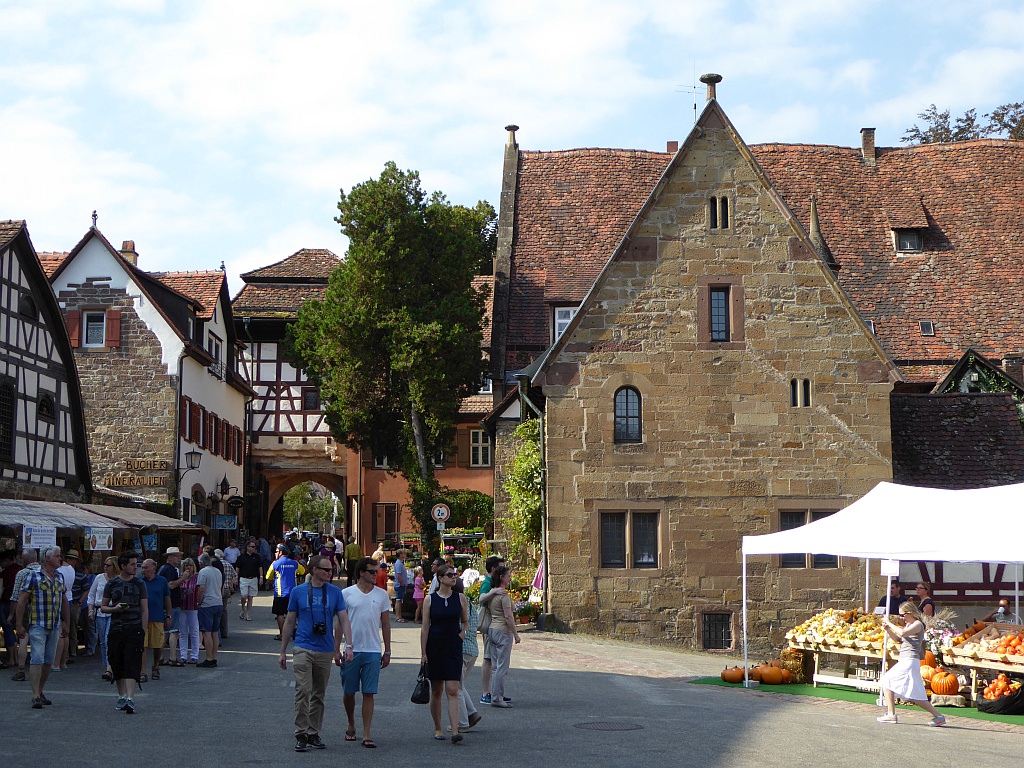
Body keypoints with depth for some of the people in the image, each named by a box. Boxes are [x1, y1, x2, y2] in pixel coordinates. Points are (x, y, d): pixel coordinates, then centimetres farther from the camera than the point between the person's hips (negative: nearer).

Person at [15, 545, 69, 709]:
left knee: (49, 661, 9)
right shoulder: (33, 576, -5)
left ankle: (40, 691, 21)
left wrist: (66, 624, 20)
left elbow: (64, 602, 21)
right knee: (37, 659, -11)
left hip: (55, 627, 6)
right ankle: (35, 696, -13)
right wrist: (19, 625, -11)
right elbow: (22, 600, -7)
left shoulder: (59, 578, 14)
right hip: (38, 626, -6)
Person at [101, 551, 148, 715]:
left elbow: (144, 609, 6)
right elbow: (103, 607, 11)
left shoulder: (139, 584, 5)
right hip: (116, 629, 2)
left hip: (134, 629, -2)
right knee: (117, 664, 8)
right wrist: (115, 608, -10)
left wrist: (143, 631, -1)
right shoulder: (111, 584, 7)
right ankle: (121, 696, 23)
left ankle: (130, 699, -17)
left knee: (132, 664, -11)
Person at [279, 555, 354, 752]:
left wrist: (348, 646, -10)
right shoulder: (298, 592, 1)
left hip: (325, 651, 2)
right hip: (303, 649, -2)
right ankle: (301, 734, -7)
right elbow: (290, 622, 8)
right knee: (303, 691, -12)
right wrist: (283, 651, 8)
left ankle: (314, 734, 19)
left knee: (319, 695, 9)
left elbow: (343, 620, 3)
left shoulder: (335, 593, 5)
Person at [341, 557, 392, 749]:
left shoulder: (382, 595, 6)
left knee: (369, 693, -3)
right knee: (349, 692, 7)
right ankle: (351, 726, 29)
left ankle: (366, 735, 0)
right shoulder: (347, 593, 1)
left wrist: (387, 651, 9)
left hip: (373, 652, 0)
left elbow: (385, 624, 11)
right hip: (351, 650, 0)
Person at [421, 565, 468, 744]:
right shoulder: (430, 599, -1)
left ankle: (455, 732, -14)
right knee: (436, 691, 8)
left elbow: (465, 620, 19)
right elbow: (425, 627, -2)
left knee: (452, 691, -8)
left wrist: (462, 633, 1)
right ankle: (437, 729, 21)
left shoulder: (460, 598, 4)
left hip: (454, 648, 0)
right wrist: (423, 653, -5)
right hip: (434, 647, 0)